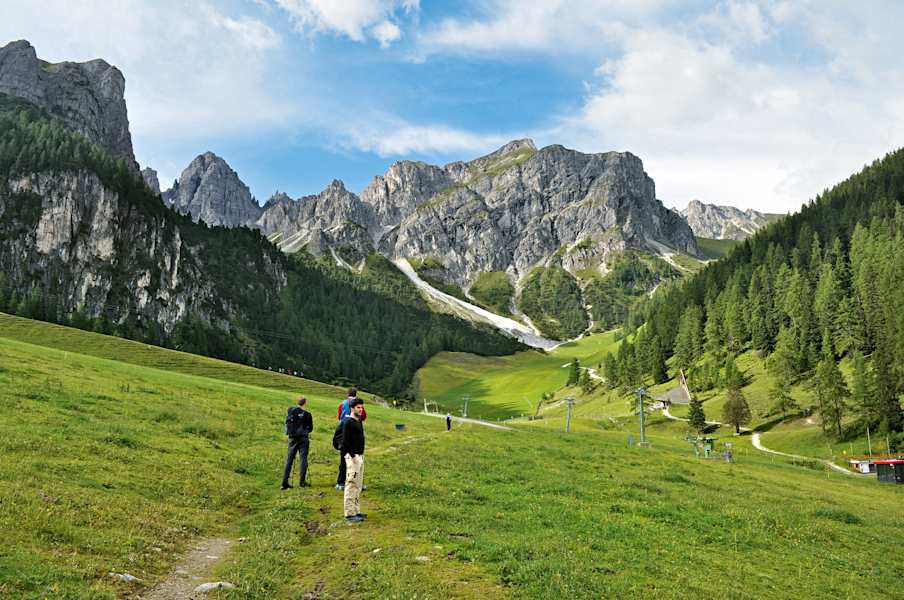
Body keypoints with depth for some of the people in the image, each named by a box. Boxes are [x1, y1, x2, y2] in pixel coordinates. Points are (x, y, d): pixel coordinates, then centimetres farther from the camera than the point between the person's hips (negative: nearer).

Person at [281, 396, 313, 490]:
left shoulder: (290, 411, -1)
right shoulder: (307, 414, -10)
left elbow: (287, 423, 5)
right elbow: (310, 428, 0)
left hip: (292, 438, 4)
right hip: (303, 439, -4)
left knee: (289, 459, 9)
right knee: (303, 459, 3)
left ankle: (285, 482, 7)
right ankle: (302, 482, 1)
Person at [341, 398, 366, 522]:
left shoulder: (359, 421, 15)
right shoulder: (348, 422, -13)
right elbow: (345, 441, -18)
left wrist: (361, 455, 14)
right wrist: (353, 456, -19)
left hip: (360, 456, 10)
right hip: (352, 456, -10)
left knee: (358, 486, 13)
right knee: (351, 485, -7)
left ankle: (356, 511, 20)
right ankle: (349, 514, -4)